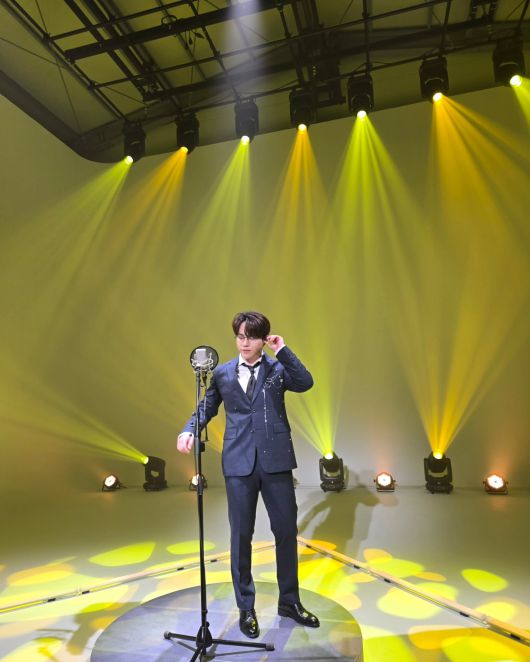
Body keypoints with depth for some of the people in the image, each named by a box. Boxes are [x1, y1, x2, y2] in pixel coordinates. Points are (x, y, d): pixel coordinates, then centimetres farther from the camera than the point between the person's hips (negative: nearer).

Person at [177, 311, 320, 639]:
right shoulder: (222, 373, 6)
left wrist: (282, 350, -14)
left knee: (287, 530, 11)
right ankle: (246, 607, 29)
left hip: (276, 460, 0)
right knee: (241, 535, 9)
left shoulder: (278, 368, 3)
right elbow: (207, 408, 13)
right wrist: (189, 430, -5)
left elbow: (306, 383, -14)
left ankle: (290, 601, 33)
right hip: (239, 462, 0)